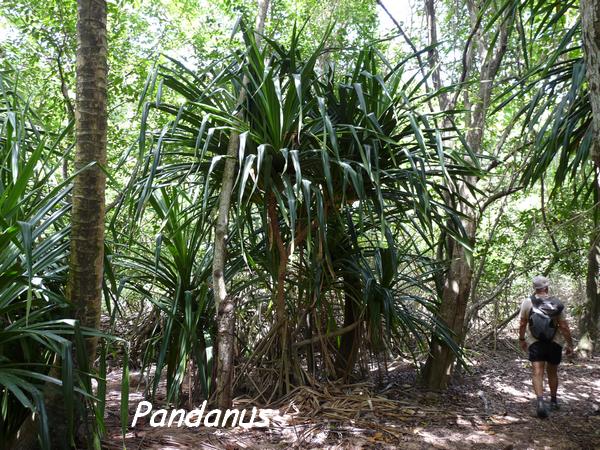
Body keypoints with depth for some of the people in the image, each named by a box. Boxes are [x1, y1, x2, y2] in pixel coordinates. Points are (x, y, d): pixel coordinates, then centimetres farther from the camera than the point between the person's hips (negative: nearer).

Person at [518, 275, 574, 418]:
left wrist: (521, 339, 16)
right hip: (554, 342, 1)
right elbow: (564, 326, -7)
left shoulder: (527, 302, -4)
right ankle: (553, 401, 32)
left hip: (535, 342, -1)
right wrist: (570, 344, 3)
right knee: (552, 373, 18)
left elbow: (522, 324, 2)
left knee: (537, 373, -7)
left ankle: (540, 401, -28)